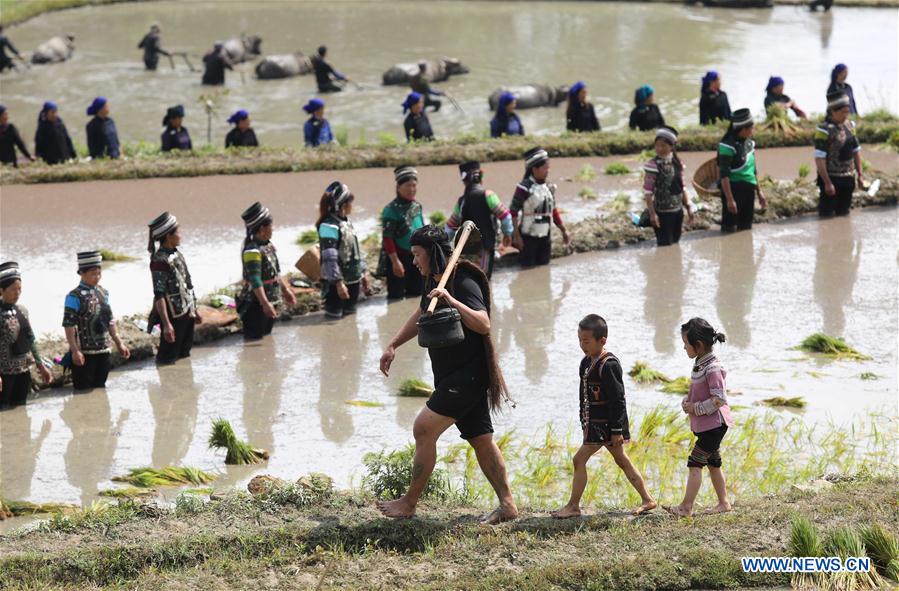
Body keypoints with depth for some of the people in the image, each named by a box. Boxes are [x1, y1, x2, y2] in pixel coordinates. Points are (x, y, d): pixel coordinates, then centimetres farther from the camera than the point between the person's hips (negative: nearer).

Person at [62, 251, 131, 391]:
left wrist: (119, 343, 15)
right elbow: (69, 326, -15)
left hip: (103, 352, 7)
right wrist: (75, 351, -20)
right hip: (84, 354, -7)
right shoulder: (75, 297, -12)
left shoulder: (103, 293, 10)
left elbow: (110, 321, 18)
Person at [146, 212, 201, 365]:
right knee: (168, 358, -2)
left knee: (184, 355, 18)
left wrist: (194, 310, 23)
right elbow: (159, 295, -22)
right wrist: (166, 324, -27)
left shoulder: (177, 255, 10)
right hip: (173, 316, -9)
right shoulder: (160, 260, -18)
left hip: (186, 314, 9)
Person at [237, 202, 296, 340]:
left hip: (270, 300, 10)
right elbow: (255, 280, -28)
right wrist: (265, 303, -31)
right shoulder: (252, 250, -23)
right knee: (254, 339, -6)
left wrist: (286, 290, 25)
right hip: (256, 304, -10)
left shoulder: (268, 245, 8)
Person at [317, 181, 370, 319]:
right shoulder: (329, 226, -19)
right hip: (338, 282, -9)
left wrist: (363, 272, 21)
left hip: (353, 280, 9)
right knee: (335, 317, -2)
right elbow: (330, 259, -22)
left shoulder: (347, 222, 10)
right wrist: (338, 282, -23)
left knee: (350, 316, 17)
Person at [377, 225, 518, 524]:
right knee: (481, 440, 10)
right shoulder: (434, 283, 13)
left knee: (424, 430, -11)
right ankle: (507, 504, 12)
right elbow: (419, 317, 29)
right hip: (452, 376, 10)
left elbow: (483, 324, -31)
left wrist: (452, 301, -40)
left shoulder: (464, 284, -17)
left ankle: (409, 503, -5)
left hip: (467, 374, -10)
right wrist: (393, 346, 21)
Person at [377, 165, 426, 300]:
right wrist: (395, 261, -19)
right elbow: (387, 238, -16)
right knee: (396, 296, -1)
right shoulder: (392, 209, -14)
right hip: (399, 258, -7)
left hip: (416, 259, 7)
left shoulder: (417, 206, 7)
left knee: (416, 294, 14)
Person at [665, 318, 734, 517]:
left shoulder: (712, 368, -21)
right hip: (703, 424, 10)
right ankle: (723, 502, 28)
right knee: (713, 463, 18)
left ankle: (686, 507, -10)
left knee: (695, 463, -10)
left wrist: (695, 408, -18)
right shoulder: (699, 364, 8)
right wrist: (686, 403, 1)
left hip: (714, 424, -10)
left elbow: (719, 400, -25)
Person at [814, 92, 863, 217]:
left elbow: (856, 151, 16)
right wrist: (827, 183, -21)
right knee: (827, 215, -2)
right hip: (831, 179, -7)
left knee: (843, 213, 14)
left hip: (847, 179, 7)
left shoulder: (849, 125, 7)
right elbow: (819, 159, -19)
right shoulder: (824, 130, -16)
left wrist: (860, 175, 12)